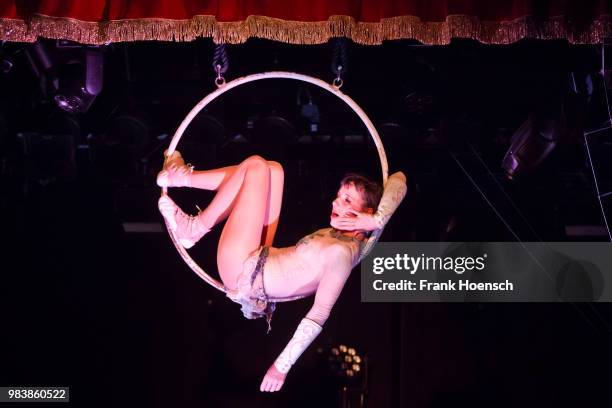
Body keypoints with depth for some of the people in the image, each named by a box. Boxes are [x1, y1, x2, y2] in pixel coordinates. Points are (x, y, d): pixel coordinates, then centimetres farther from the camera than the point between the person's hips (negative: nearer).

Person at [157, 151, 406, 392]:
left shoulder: (342, 252, -27)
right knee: (272, 170, 13)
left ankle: (197, 227, 5)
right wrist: (376, 220, -18)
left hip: (243, 274, -9)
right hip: (260, 260, 9)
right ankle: (185, 177, 15)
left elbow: (319, 315, -30)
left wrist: (282, 366, -33)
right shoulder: (348, 235, -4)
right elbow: (398, 179, 0)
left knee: (257, 166, -8)